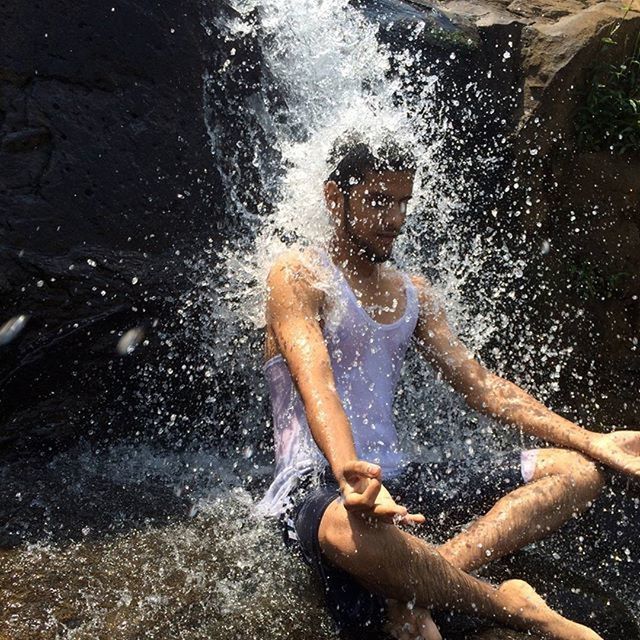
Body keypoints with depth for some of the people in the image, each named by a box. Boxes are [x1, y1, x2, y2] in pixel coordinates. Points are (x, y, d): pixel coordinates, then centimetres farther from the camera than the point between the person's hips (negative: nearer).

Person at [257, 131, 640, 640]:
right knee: (353, 531, -44)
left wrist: (592, 441, 5)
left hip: (398, 479, 8)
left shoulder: (413, 293, 18)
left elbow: (480, 385, 13)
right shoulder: (299, 275, -3)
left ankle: (417, 582, -24)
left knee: (577, 470, -2)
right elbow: (316, 384, -20)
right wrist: (348, 472, -40)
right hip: (317, 484, -7)